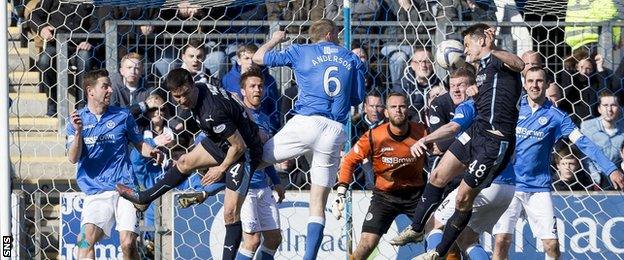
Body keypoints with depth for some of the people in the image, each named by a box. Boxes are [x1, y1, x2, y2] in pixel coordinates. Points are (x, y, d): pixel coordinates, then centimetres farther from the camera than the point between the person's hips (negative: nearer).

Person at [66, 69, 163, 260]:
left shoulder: (122, 116, 8)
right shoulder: (78, 119, 7)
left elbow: (140, 144, 18)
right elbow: (73, 158, -1)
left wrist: (152, 152, -5)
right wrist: (78, 132, -17)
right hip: (95, 192, 0)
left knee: (128, 244, -11)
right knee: (86, 239, -20)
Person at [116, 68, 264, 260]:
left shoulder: (213, 113, -37)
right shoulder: (200, 90, -9)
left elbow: (239, 146, -29)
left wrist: (221, 169, -12)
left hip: (243, 151, -10)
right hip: (223, 142, 10)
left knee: (230, 212, -13)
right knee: (185, 162, 20)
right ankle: (143, 199, 37)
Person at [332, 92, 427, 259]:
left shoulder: (422, 132, -13)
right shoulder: (374, 137, -16)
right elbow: (349, 161, -7)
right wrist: (341, 195, -13)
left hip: (416, 193, 1)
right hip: (384, 194, -1)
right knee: (367, 245, -13)